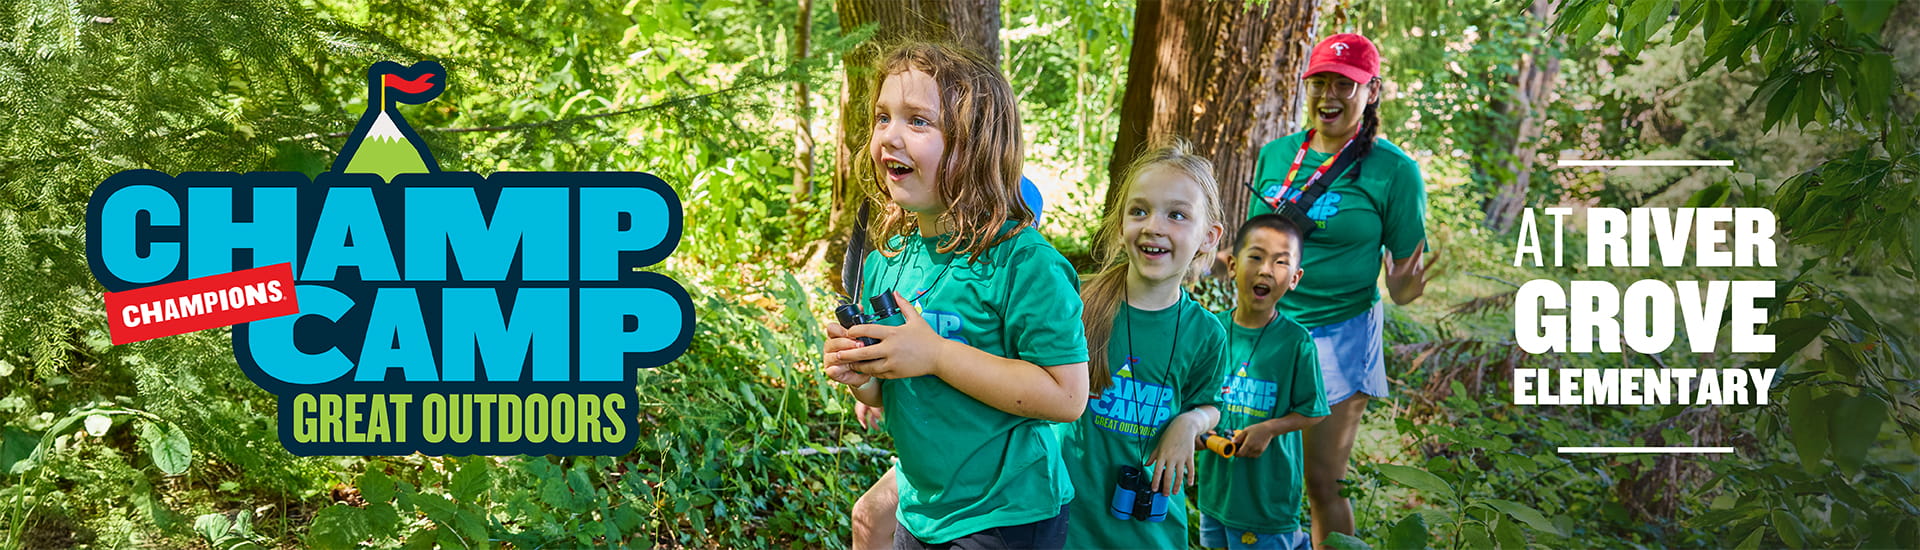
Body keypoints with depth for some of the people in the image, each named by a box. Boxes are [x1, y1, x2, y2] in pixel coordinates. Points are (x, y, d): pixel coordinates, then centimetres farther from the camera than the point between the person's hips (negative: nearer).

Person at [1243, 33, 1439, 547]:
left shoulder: (1393, 171, -8)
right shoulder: (1275, 155, 4)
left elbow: (1407, 269, -5)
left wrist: (1404, 289, -26)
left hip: (1338, 337, -4)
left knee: (1321, 484, 2)